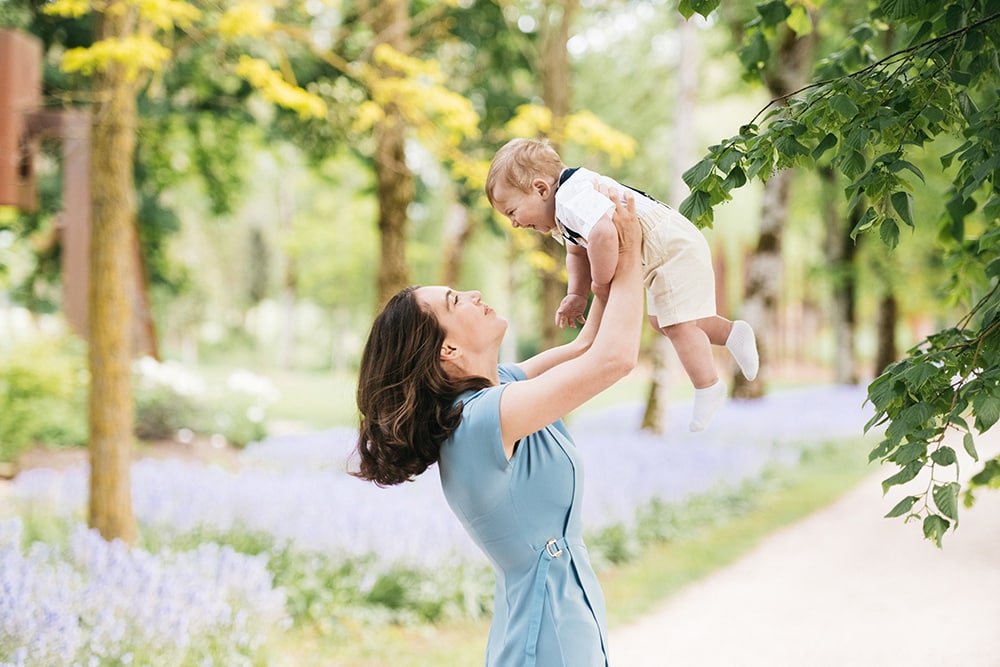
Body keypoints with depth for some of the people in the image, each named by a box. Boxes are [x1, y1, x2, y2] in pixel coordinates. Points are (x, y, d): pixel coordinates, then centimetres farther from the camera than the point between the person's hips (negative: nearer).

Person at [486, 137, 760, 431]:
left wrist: (600, 282, -30)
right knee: (661, 320, 21)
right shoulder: (562, 216, 10)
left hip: (675, 249, -11)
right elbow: (578, 253, 22)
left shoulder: (572, 197, -28)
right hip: (673, 253, 11)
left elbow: (603, 234, -45)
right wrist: (576, 294, 5)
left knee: (677, 324, -10)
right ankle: (733, 333, 29)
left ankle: (708, 388, 2)